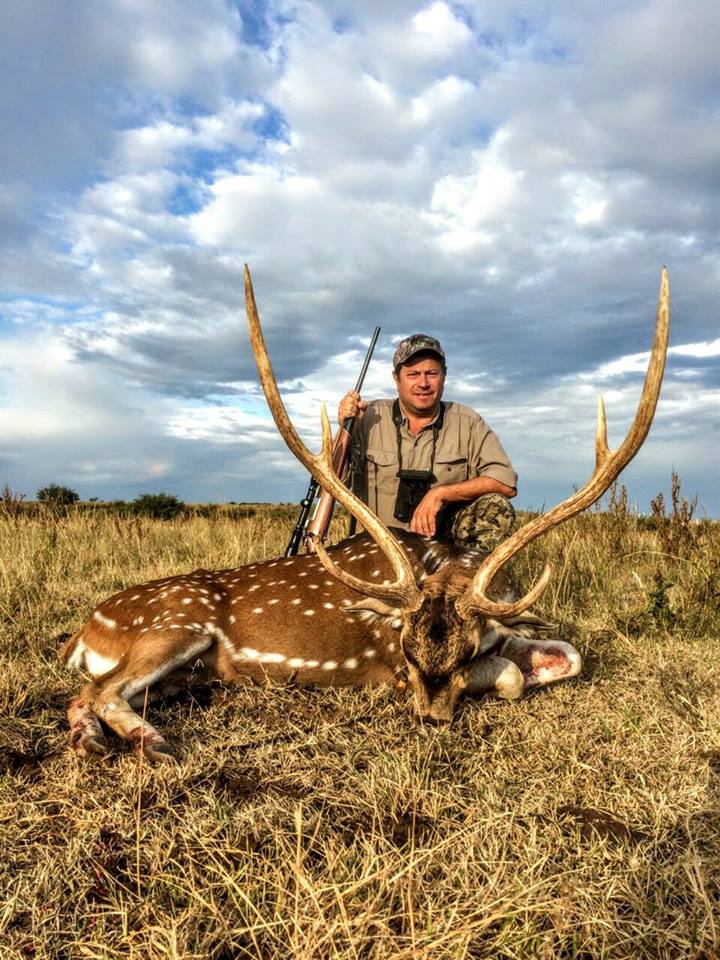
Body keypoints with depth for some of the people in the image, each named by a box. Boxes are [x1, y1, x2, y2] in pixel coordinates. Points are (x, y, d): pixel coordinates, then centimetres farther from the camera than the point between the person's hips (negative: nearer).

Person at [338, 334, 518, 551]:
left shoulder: (467, 422, 0)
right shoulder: (370, 417, 0)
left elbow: (506, 482, -9)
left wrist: (440, 493, -18)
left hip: (445, 539, 1)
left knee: (497, 507, -23)